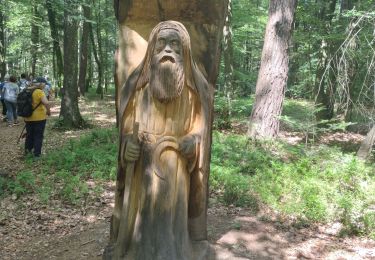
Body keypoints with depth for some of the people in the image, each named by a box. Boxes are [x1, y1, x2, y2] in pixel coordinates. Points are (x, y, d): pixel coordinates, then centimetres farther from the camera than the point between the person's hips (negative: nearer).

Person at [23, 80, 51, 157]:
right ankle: (37, 153, 11)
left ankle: (27, 151, 32)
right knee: (38, 136, 6)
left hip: (28, 118, 6)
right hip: (39, 118, -6)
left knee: (29, 135, 21)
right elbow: (46, 103, -28)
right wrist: (48, 111, -12)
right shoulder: (39, 92, -17)